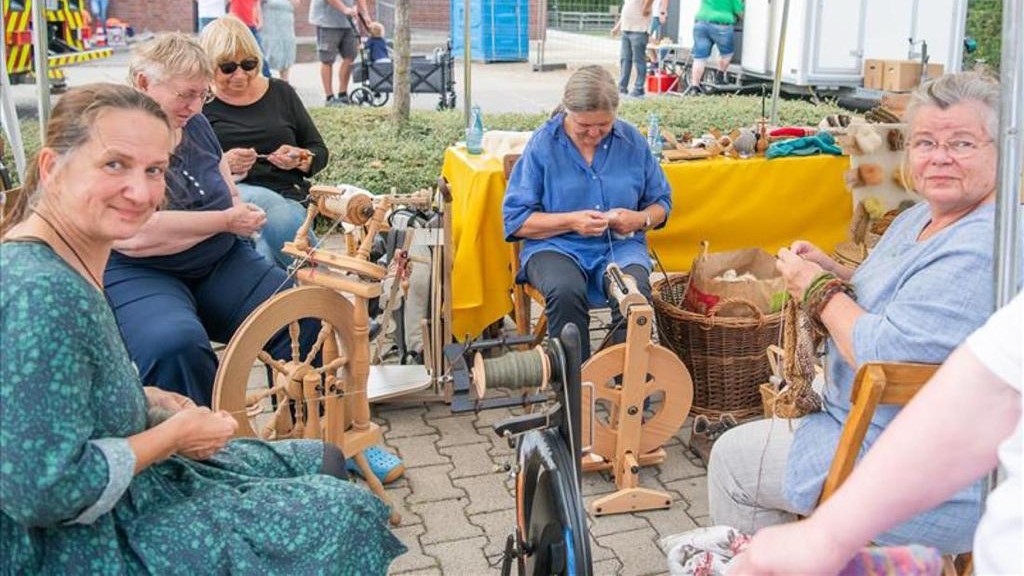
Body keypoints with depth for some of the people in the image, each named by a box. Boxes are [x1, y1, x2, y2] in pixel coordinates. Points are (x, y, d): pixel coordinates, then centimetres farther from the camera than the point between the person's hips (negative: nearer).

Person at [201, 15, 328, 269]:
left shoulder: (280, 92, 16)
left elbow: (320, 152, 18)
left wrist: (300, 159, -5)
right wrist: (220, 164, -16)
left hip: (287, 198, 2)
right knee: (266, 201, -36)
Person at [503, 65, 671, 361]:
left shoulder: (632, 141, 5)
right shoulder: (542, 144, -3)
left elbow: (661, 203, 16)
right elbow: (516, 220, -3)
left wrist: (640, 219, -8)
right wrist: (571, 221, -16)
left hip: (620, 246, 2)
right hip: (556, 247, -1)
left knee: (636, 291, -31)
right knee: (566, 291, -35)